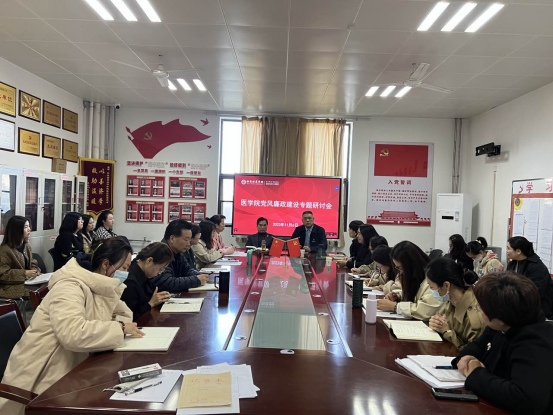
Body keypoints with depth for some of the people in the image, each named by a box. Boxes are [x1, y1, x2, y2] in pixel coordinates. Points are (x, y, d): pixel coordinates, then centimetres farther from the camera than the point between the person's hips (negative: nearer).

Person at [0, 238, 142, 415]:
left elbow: (124, 314, 12)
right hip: (42, 380, -7)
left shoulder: (102, 288, 2)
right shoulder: (70, 286, -23)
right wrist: (119, 328, -28)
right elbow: (72, 334, -38)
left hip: (71, 370, 7)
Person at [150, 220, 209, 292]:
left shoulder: (178, 252, 4)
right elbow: (167, 283, -29)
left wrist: (199, 276, -4)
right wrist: (196, 280, -20)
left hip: (174, 294, 8)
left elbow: (187, 269, 16)